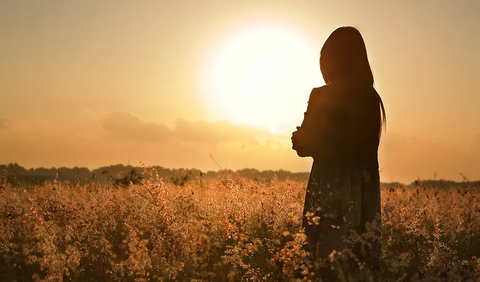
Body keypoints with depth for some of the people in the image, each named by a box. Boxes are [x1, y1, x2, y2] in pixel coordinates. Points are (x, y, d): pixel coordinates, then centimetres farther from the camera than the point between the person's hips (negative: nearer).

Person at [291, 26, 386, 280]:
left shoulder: (323, 97, -10)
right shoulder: (371, 98, 7)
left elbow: (304, 145, -8)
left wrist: (299, 138, 15)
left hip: (331, 193, -6)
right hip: (365, 194, 6)